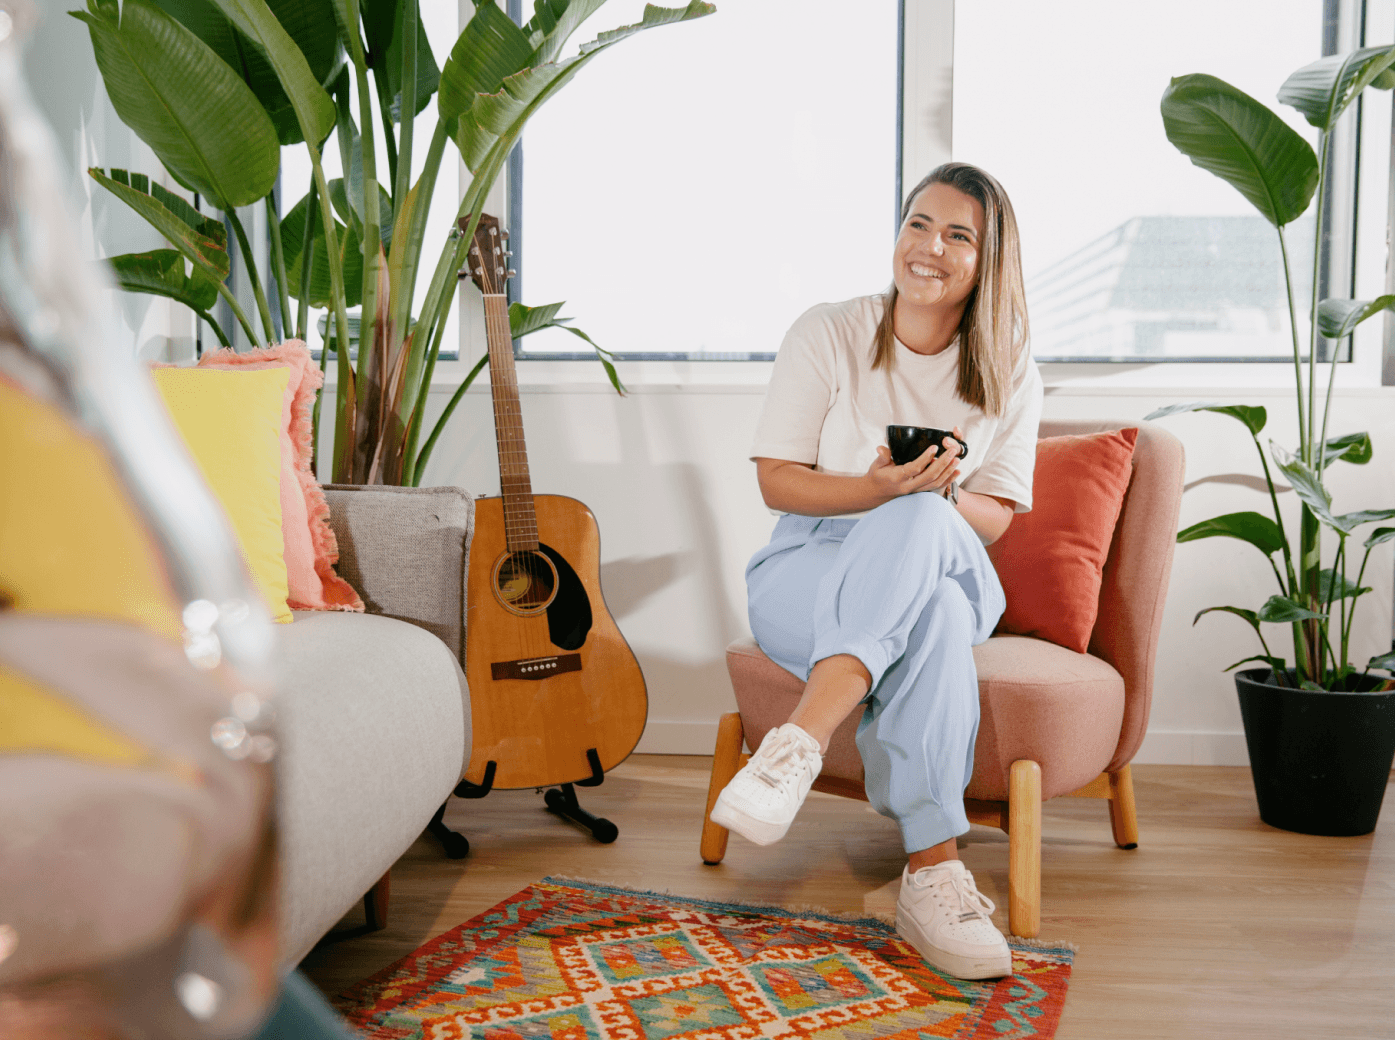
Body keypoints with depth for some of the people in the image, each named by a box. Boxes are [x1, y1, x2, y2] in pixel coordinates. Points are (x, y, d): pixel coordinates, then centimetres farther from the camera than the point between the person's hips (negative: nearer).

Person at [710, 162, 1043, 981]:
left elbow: (994, 520, 3)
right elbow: (777, 481, -4)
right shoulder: (827, 335, 0)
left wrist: (938, 495, -21)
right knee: (934, 618, -36)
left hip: (949, 570, 2)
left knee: (924, 523, -37)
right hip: (807, 579, -1)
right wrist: (878, 489, -22)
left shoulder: (1010, 375, 6)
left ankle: (799, 741, -46)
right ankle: (933, 873, -39)